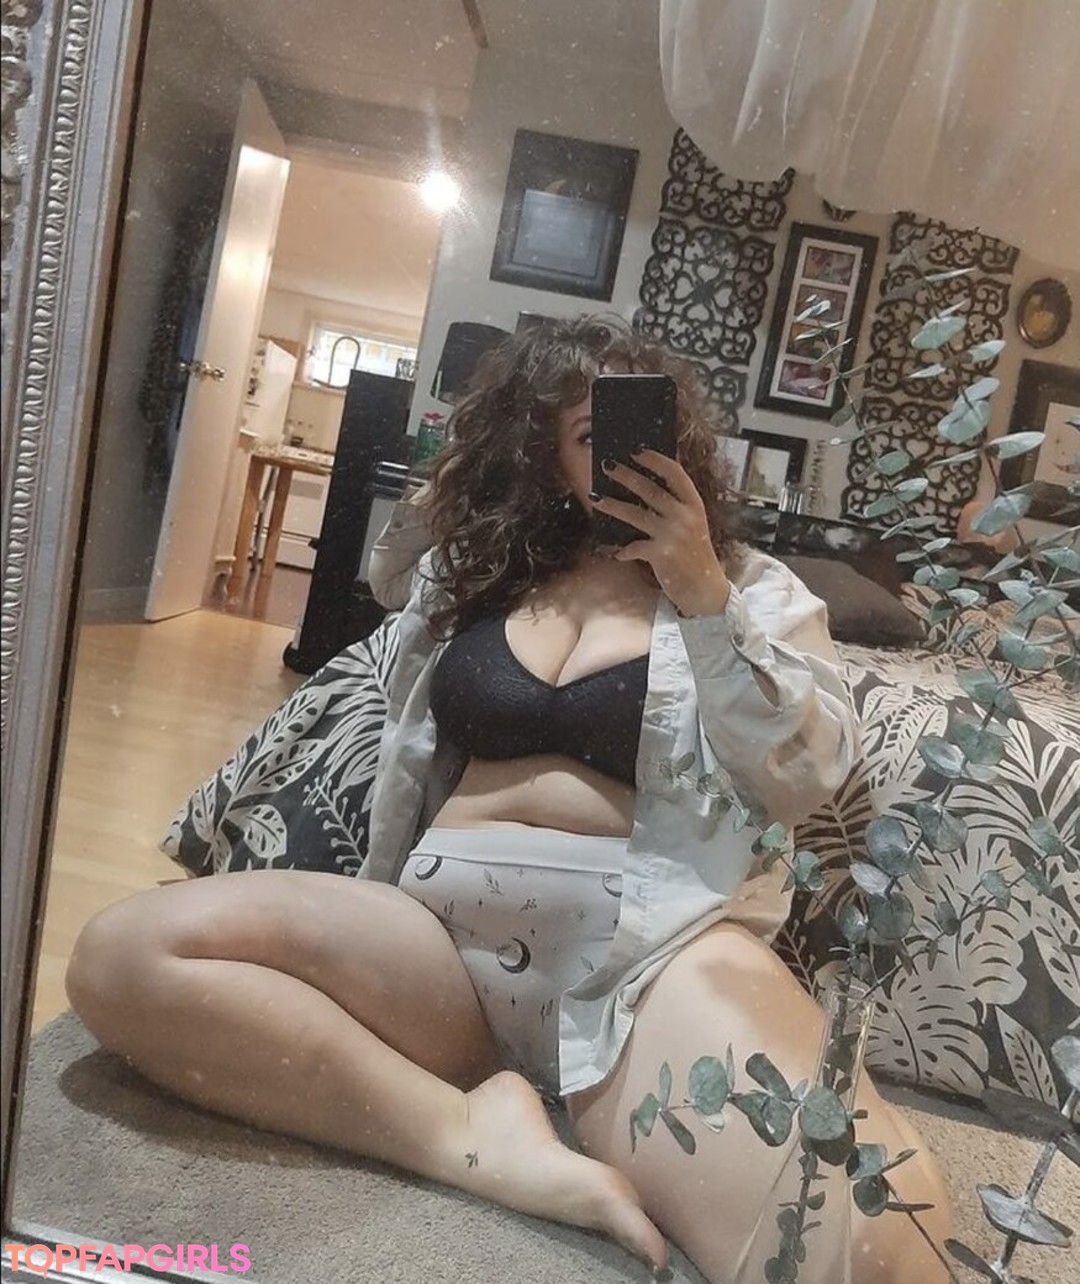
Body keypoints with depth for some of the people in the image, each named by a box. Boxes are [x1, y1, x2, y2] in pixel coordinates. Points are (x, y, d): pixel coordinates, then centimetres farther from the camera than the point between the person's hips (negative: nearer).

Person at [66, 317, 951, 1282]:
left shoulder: (751, 587, 13)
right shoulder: (469, 571, 18)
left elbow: (807, 780, -1)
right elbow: (406, 768, 21)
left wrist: (704, 596, -8)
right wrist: (374, 939, 21)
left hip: (656, 937, -4)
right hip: (445, 926, 5)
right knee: (125, 955, -20)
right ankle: (477, 1136, -18)